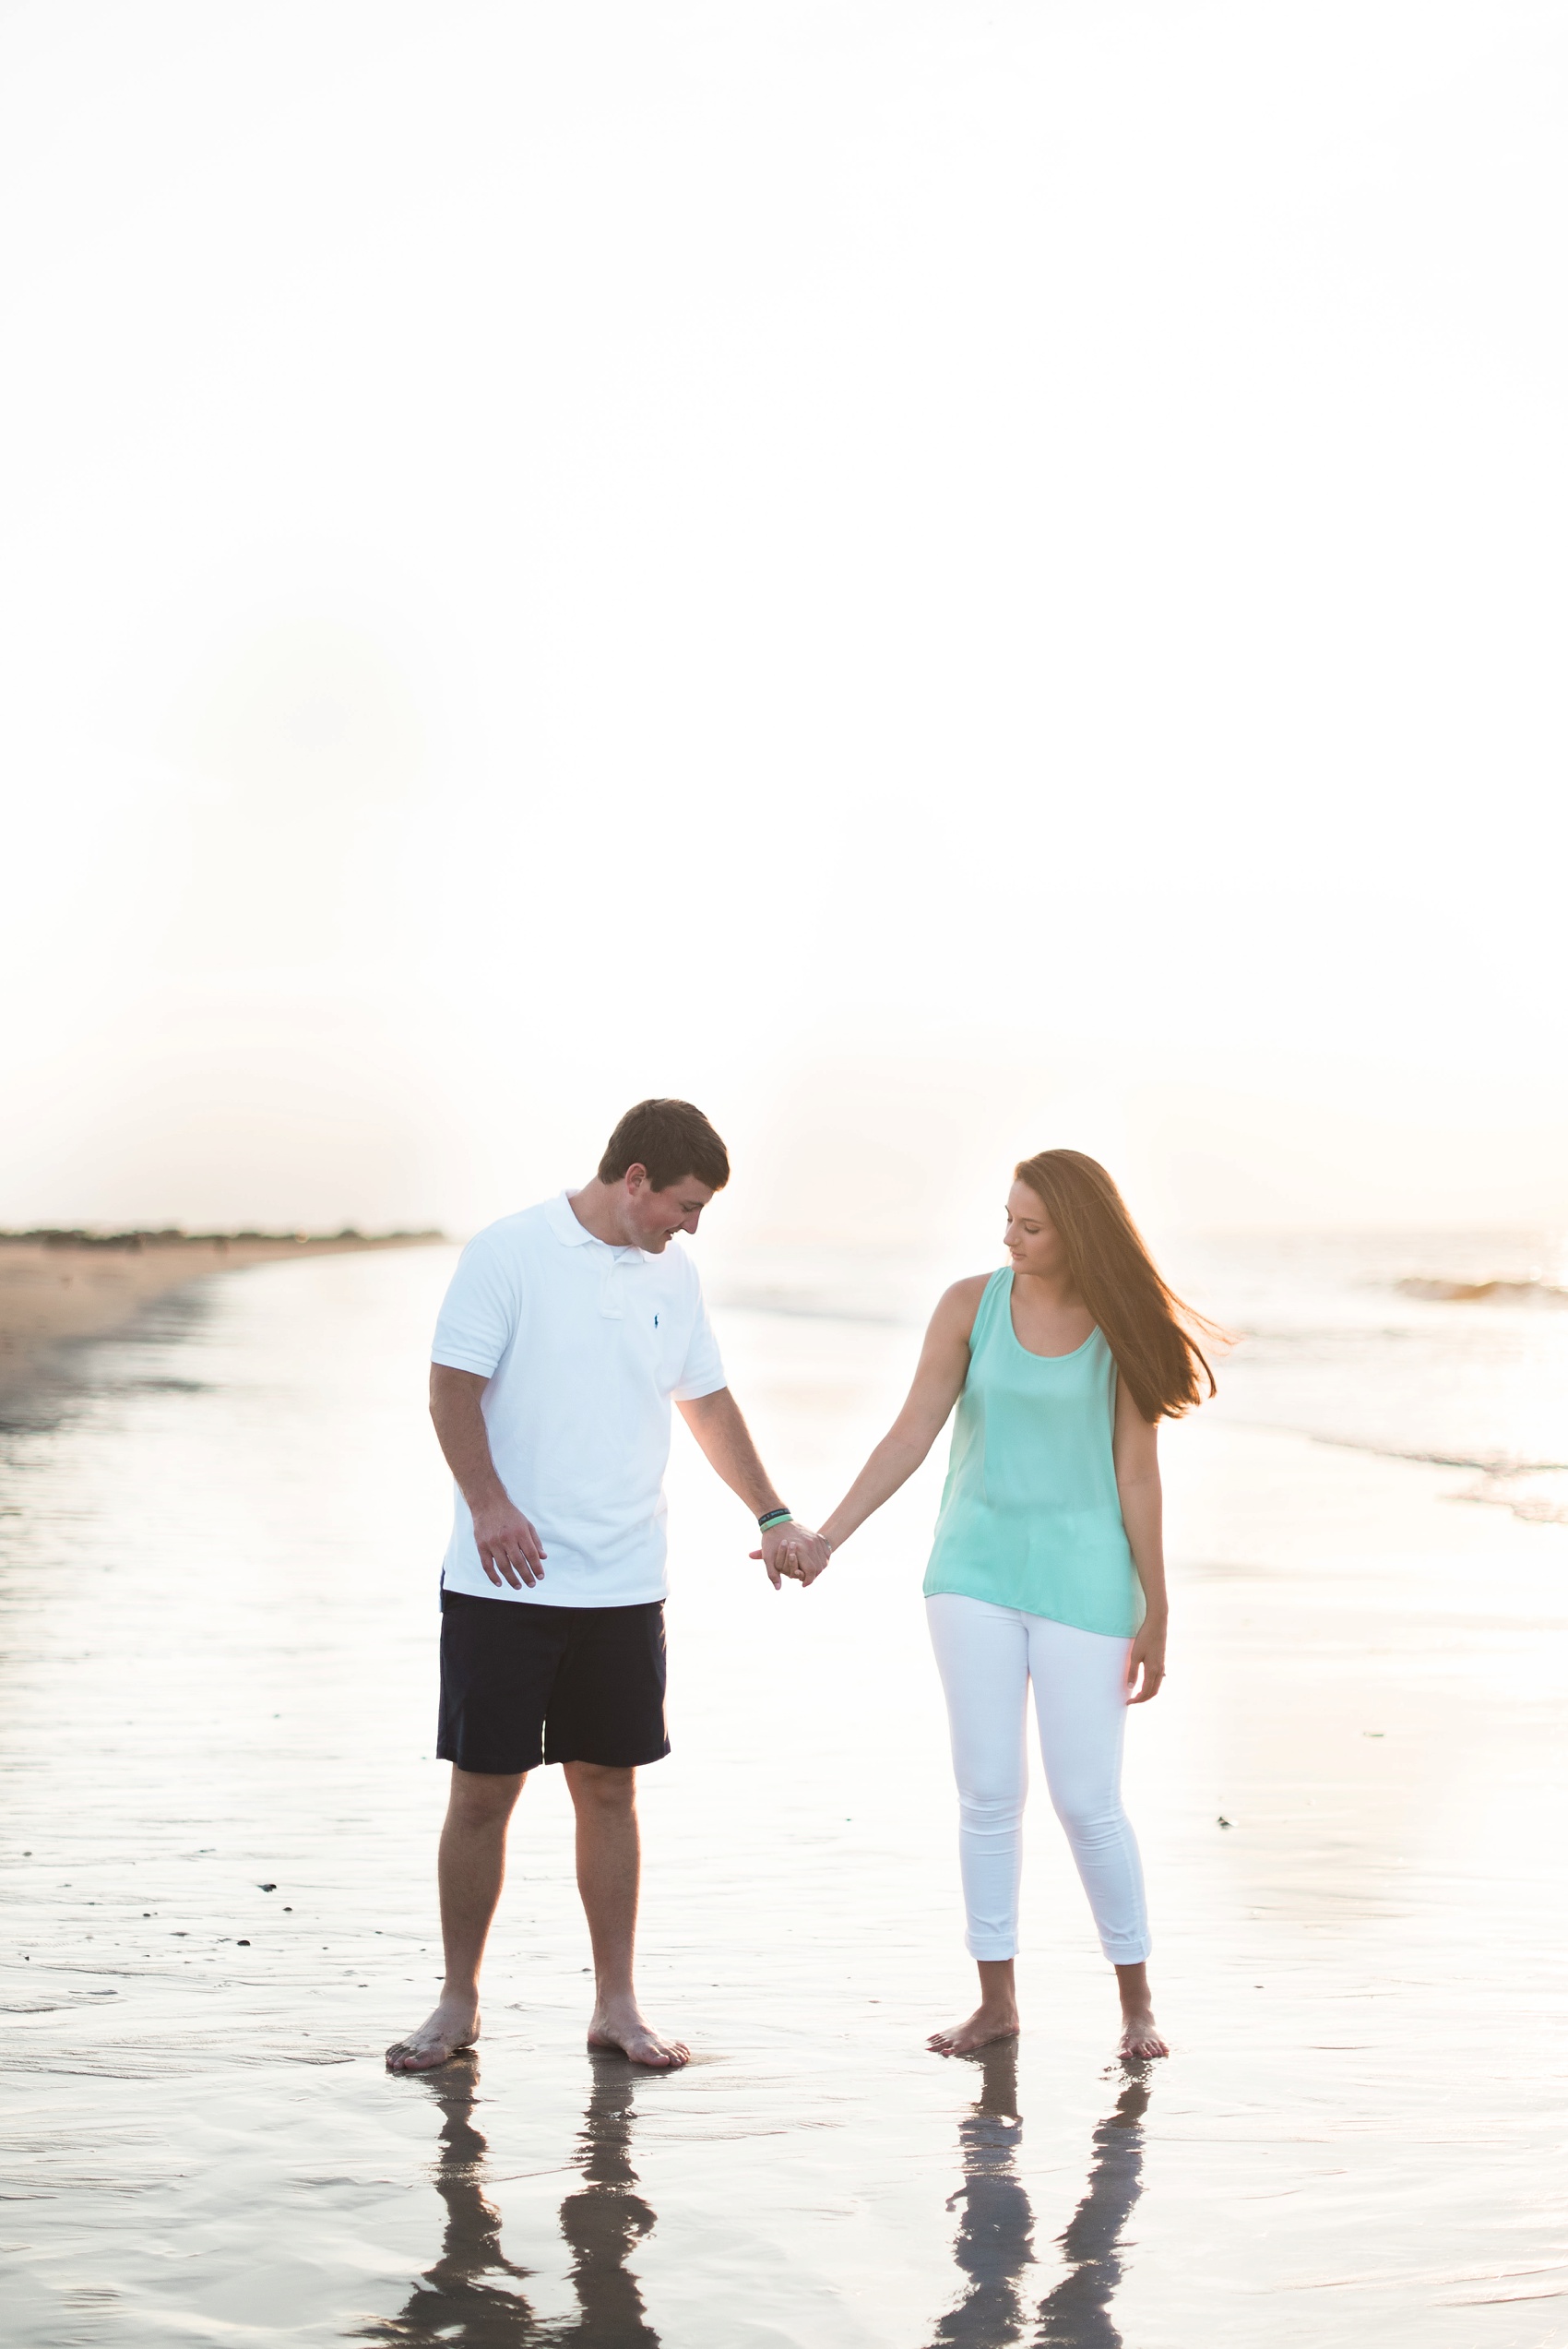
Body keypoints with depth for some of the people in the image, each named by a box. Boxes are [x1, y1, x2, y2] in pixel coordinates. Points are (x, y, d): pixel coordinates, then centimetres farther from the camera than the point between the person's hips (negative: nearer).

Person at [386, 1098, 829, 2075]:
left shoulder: (674, 1274, 10)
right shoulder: (511, 1252, -7)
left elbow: (709, 1401, 19)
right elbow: (453, 1388, -9)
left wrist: (774, 1518, 16)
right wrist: (489, 1503, -20)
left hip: (624, 1585, 4)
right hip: (504, 1583, -4)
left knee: (609, 1787, 8)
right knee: (483, 1793, 2)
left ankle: (617, 2004, 17)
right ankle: (459, 2003, 15)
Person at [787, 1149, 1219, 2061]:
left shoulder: (1120, 1327, -5)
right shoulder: (972, 1306, -1)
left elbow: (1137, 1474, -3)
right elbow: (911, 1436, 0)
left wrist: (1156, 1612, -2)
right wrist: (826, 1540, -7)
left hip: (1082, 1579, -2)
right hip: (975, 1570, 2)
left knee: (1088, 1802, 0)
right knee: (989, 1792, 4)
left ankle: (1137, 2000, 17)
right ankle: (998, 1998, 15)